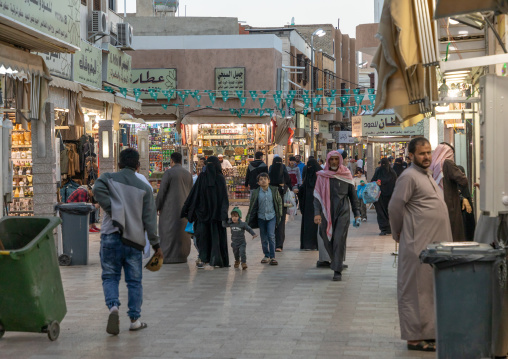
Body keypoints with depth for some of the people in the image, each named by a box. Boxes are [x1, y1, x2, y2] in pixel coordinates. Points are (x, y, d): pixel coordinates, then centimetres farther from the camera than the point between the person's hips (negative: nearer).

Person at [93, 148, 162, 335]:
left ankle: (113, 306, -19)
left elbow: (97, 189, -18)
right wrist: (155, 244, 9)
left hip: (111, 237, -1)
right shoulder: (144, 188, 7)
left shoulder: (108, 178, 6)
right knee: (134, 280, 10)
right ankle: (135, 318, 11)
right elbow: (149, 219, 4)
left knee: (110, 276, 6)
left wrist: (112, 210, -9)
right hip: (134, 240, 1)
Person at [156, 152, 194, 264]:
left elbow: (162, 191, -11)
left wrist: (157, 207, -2)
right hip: (184, 207, 6)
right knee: (182, 231, 9)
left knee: (168, 230, -3)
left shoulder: (168, 173, -9)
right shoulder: (188, 174, 11)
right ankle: (182, 256, 9)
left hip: (170, 207, -6)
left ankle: (168, 256, -6)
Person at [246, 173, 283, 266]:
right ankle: (266, 256, 22)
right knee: (264, 238, 8)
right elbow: (252, 206, 3)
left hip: (271, 216, -1)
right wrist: (249, 220, 3)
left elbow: (279, 202, 10)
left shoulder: (274, 190, -1)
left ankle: (272, 257, -5)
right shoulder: (255, 193, -3)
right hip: (261, 217, 1)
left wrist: (279, 215, 9)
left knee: (271, 236, -11)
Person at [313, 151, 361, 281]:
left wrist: (357, 214, 6)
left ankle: (337, 271, -7)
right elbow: (317, 196, 0)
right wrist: (317, 213, -12)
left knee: (339, 241, -9)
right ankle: (336, 263, 30)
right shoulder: (322, 176, 4)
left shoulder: (346, 175, 4)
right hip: (327, 213, 2)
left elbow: (353, 195, 10)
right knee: (328, 241, 6)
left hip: (342, 213, -2)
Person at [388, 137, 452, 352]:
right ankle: (415, 338, -1)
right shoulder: (409, 176, -12)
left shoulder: (427, 175, 18)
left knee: (431, 289, 14)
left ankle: (428, 332, 22)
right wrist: (398, 233, -4)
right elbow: (395, 206, -15)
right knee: (416, 290, -5)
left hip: (434, 243, 9)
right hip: (418, 244, -9)